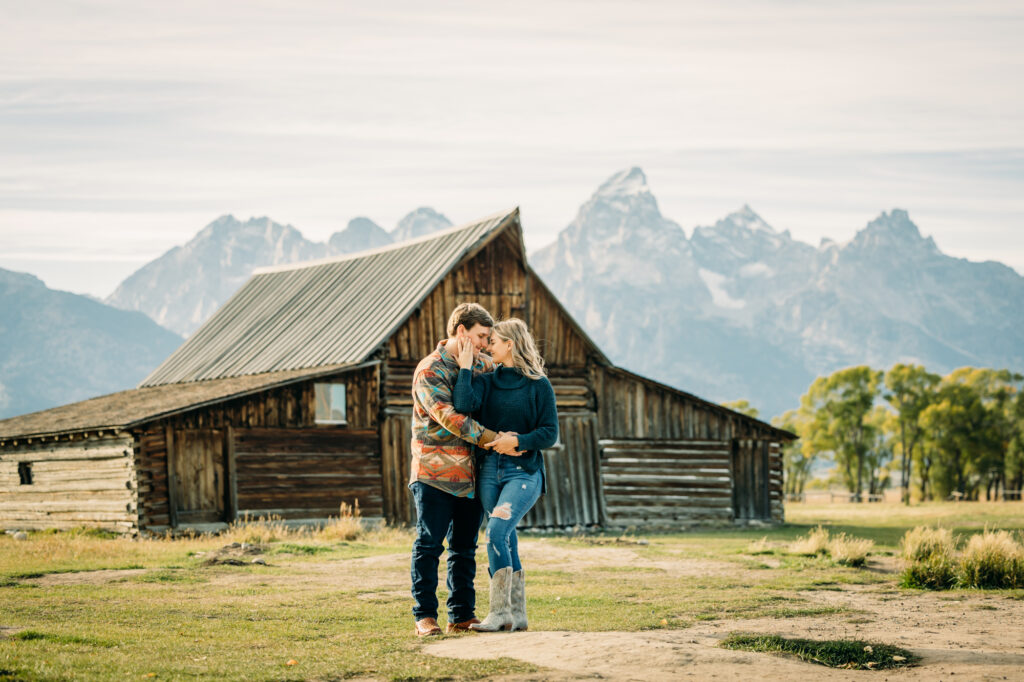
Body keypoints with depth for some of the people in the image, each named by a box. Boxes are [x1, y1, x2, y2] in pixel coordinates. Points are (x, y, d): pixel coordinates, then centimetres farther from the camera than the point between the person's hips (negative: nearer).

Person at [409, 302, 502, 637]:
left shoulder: (482, 366, 12)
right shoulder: (430, 370, -9)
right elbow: (448, 416, -20)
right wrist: (491, 438, -27)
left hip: (470, 473, 6)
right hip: (434, 471, -6)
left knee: (464, 547, 9)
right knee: (429, 544, -4)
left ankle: (462, 615, 15)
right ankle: (425, 616, 1)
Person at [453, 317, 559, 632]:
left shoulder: (539, 385, -1)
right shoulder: (486, 382, 9)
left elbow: (550, 433, -4)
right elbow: (464, 405, -10)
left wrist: (517, 441, -17)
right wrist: (465, 367, -6)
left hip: (524, 471, -5)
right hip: (490, 470, 5)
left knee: (496, 532, -20)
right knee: (506, 542, 6)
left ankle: (500, 612, -16)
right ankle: (517, 615, 13)